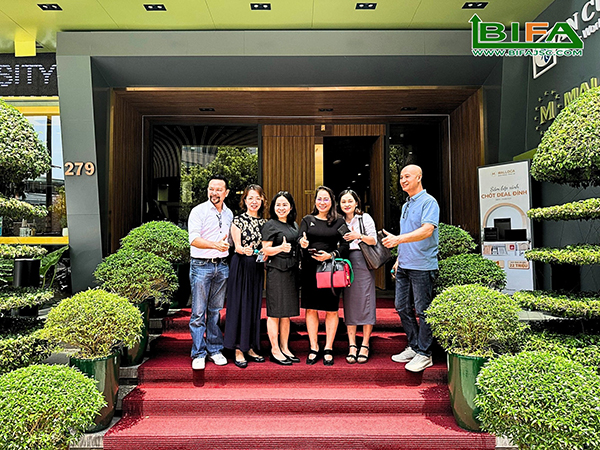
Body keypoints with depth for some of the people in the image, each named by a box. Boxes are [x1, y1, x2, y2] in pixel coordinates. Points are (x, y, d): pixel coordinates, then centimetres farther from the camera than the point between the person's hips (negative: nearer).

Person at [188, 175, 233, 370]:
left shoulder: (229, 213, 12)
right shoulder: (199, 211, -5)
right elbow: (194, 239, -18)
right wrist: (215, 245, -30)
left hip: (222, 266, 4)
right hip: (201, 266, -4)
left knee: (216, 310, 12)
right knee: (198, 312, 0)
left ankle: (214, 349, 22)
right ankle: (198, 354, 11)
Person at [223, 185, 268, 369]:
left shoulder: (263, 222, 11)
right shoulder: (238, 220, -3)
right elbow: (237, 246, -10)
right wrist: (244, 250, -31)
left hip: (257, 267, 5)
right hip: (241, 266, -5)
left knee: (255, 306, 9)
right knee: (239, 305, -1)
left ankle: (250, 348, 20)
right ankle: (239, 351, 7)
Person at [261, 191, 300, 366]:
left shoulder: (294, 225, 16)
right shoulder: (270, 225, -4)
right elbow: (266, 250, -9)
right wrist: (281, 248, -24)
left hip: (291, 271, 7)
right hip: (276, 271, -7)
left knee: (287, 312, 12)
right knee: (275, 312, -2)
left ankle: (285, 348, 21)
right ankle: (275, 351, 7)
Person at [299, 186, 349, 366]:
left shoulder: (339, 222, 8)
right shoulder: (308, 220, 11)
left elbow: (344, 247, 3)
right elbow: (300, 240, 1)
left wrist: (330, 255, -14)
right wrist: (302, 243, -22)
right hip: (310, 269, 1)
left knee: (331, 310, 4)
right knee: (311, 309, 4)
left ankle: (328, 349, 16)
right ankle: (313, 348, 16)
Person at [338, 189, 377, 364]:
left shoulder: (365, 218, 5)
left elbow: (374, 241, -1)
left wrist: (359, 236, -15)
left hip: (363, 263, -3)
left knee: (365, 302, -3)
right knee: (349, 304, 2)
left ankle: (365, 346, 6)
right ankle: (352, 346, 9)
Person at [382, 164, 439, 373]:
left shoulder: (428, 202, -9)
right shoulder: (406, 205, 18)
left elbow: (427, 230, -24)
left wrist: (398, 239, -30)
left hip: (422, 266, -9)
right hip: (404, 266, 9)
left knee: (422, 311, 0)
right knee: (402, 307, 12)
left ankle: (424, 354, 13)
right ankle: (414, 347, 26)